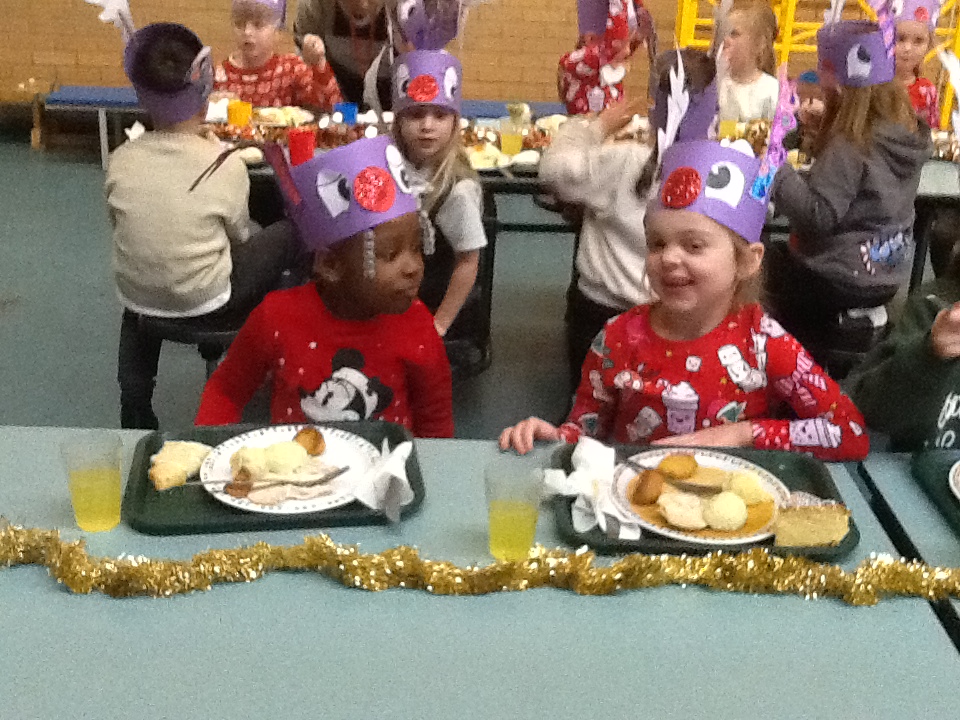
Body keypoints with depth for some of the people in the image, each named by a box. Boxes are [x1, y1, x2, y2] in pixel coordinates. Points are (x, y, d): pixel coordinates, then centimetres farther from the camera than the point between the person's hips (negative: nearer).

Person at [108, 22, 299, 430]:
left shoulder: (120, 161, -10)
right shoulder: (226, 166, -18)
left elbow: (121, 227, 5)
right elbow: (240, 237, -3)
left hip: (137, 299, 4)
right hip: (204, 305, -3)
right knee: (287, 236, 14)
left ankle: (136, 401, 36)